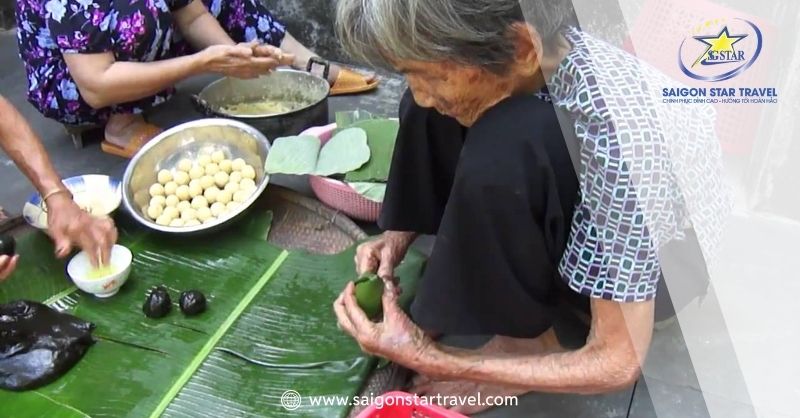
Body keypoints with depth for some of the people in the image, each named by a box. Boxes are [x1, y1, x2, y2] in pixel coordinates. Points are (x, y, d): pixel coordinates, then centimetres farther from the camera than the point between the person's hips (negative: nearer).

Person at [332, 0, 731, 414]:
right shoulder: (538, 45, -20)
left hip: (665, 263, -6)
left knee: (504, 145, -35)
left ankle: (527, 342, -12)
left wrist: (426, 358, -31)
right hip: (595, 209, 6)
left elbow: (619, 363, -30)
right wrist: (402, 233, -8)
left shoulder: (614, 136, -40)